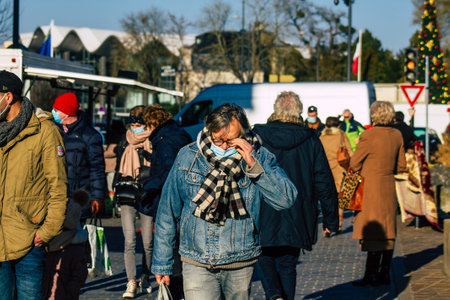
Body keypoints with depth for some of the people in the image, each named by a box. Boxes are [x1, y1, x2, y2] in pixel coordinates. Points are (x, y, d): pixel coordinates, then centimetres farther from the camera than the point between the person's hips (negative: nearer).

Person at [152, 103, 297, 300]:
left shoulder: (258, 157, -2)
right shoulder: (187, 157, -1)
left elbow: (287, 199, -15)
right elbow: (167, 213, 7)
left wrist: (253, 165, -22)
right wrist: (162, 262, 10)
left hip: (240, 266, 1)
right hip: (196, 264, 0)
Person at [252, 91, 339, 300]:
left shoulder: (257, 137, -4)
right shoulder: (310, 140, -1)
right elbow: (324, 182, 0)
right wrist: (330, 219, 7)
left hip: (263, 218, -1)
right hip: (296, 219, 1)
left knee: (265, 260, 15)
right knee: (287, 266, 12)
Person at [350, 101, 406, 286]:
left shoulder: (369, 136, -14)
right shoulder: (397, 135, 4)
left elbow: (354, 163, -5)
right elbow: (401, 167, 10)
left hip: (371, 187, -6)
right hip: (389, 187, 6)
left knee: (373, 233, -4)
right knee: (388, 232, 11)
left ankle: (371, 275, -3)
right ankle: (384, 273, 16)